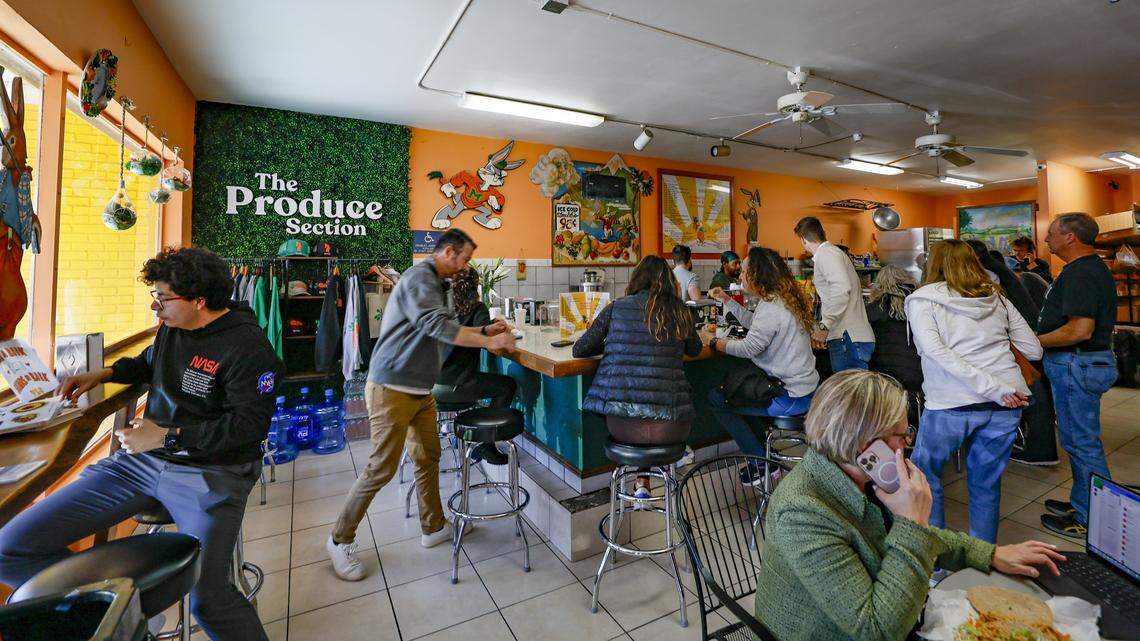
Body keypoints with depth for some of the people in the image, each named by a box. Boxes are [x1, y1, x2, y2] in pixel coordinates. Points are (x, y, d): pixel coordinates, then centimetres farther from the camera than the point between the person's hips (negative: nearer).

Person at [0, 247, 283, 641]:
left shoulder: (247, 346, -16)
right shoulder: (172, 327, 10)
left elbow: (250, 425, -20)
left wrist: (169, 437, -16)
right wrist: (102, 374, 17)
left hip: (210, 471, -8)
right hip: (142, 459, 8)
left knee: (208, 599, -25)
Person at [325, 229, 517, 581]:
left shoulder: (433, 282, 16)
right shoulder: (419, 278, -15)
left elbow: (443, 328, 19)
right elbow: (439, 327, -27)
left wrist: (484, 330, 10)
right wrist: (489, 342, -23)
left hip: (420, 389, 10)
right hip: (392, 389, -10)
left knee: (428, 457, 14)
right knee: (382, 468, -1)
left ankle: (433, 527, 30)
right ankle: (340, 539, 18)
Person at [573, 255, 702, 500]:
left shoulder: (616, 308, 3)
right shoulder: (680, 312, 6)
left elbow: (579, 350, 10)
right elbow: (695, 350, 24)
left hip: (622, 425, 0)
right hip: (671, 427, 0)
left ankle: (642, 483, 28)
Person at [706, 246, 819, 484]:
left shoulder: (771, 308, -23)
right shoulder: (783, 299, 8)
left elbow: (748, 348, -21)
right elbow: (753, 322, 20)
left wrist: (714, 343, -8)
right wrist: (726, 299, 20)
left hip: (790, 398, -10)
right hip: (804, 387, 11)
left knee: (717, 398, -8)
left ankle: (763, 463, 2)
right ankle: (764, 449, 26)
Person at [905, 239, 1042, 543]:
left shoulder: (922, 300, 0)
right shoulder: (996, 297, 14)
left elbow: (935, 351, -15)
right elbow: (1034, 349, 16)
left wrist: (995, 389, -16)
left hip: (954, 403, -5)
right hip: (1007, 404, 5)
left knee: (924, 473, 15)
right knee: (987, 482, 19)